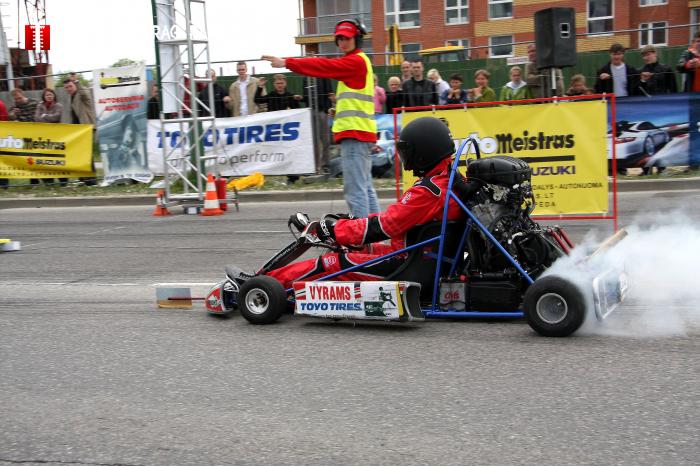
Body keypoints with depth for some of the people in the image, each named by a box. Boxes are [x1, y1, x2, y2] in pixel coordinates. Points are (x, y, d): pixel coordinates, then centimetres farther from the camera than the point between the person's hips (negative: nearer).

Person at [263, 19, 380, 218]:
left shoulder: (356, 61, -8)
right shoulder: (358, 61, 22)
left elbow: (325, 66, -14)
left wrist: (286, 63, -14)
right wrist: (340, 109, 11)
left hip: (354, 133, -11)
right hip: (360, 132, 11)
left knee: (355, 189, -11)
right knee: (365, 187, 15)